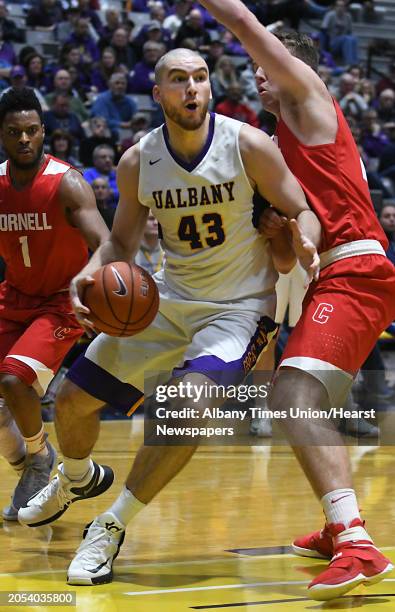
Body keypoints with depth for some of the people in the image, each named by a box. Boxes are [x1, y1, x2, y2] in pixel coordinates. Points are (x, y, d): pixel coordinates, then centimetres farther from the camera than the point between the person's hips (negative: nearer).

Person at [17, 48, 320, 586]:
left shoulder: (247, 145, -16)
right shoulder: (138, 162, -6)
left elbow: (300, 212, -7)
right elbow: (122, 242, 7)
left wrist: (302, 245, -30)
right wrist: (89, 275, -14)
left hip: (239, 306, -4)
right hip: (169, 298, 4)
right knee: (73, 400, 6)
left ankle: (113, 526, -13)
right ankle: (75, 479, 42)